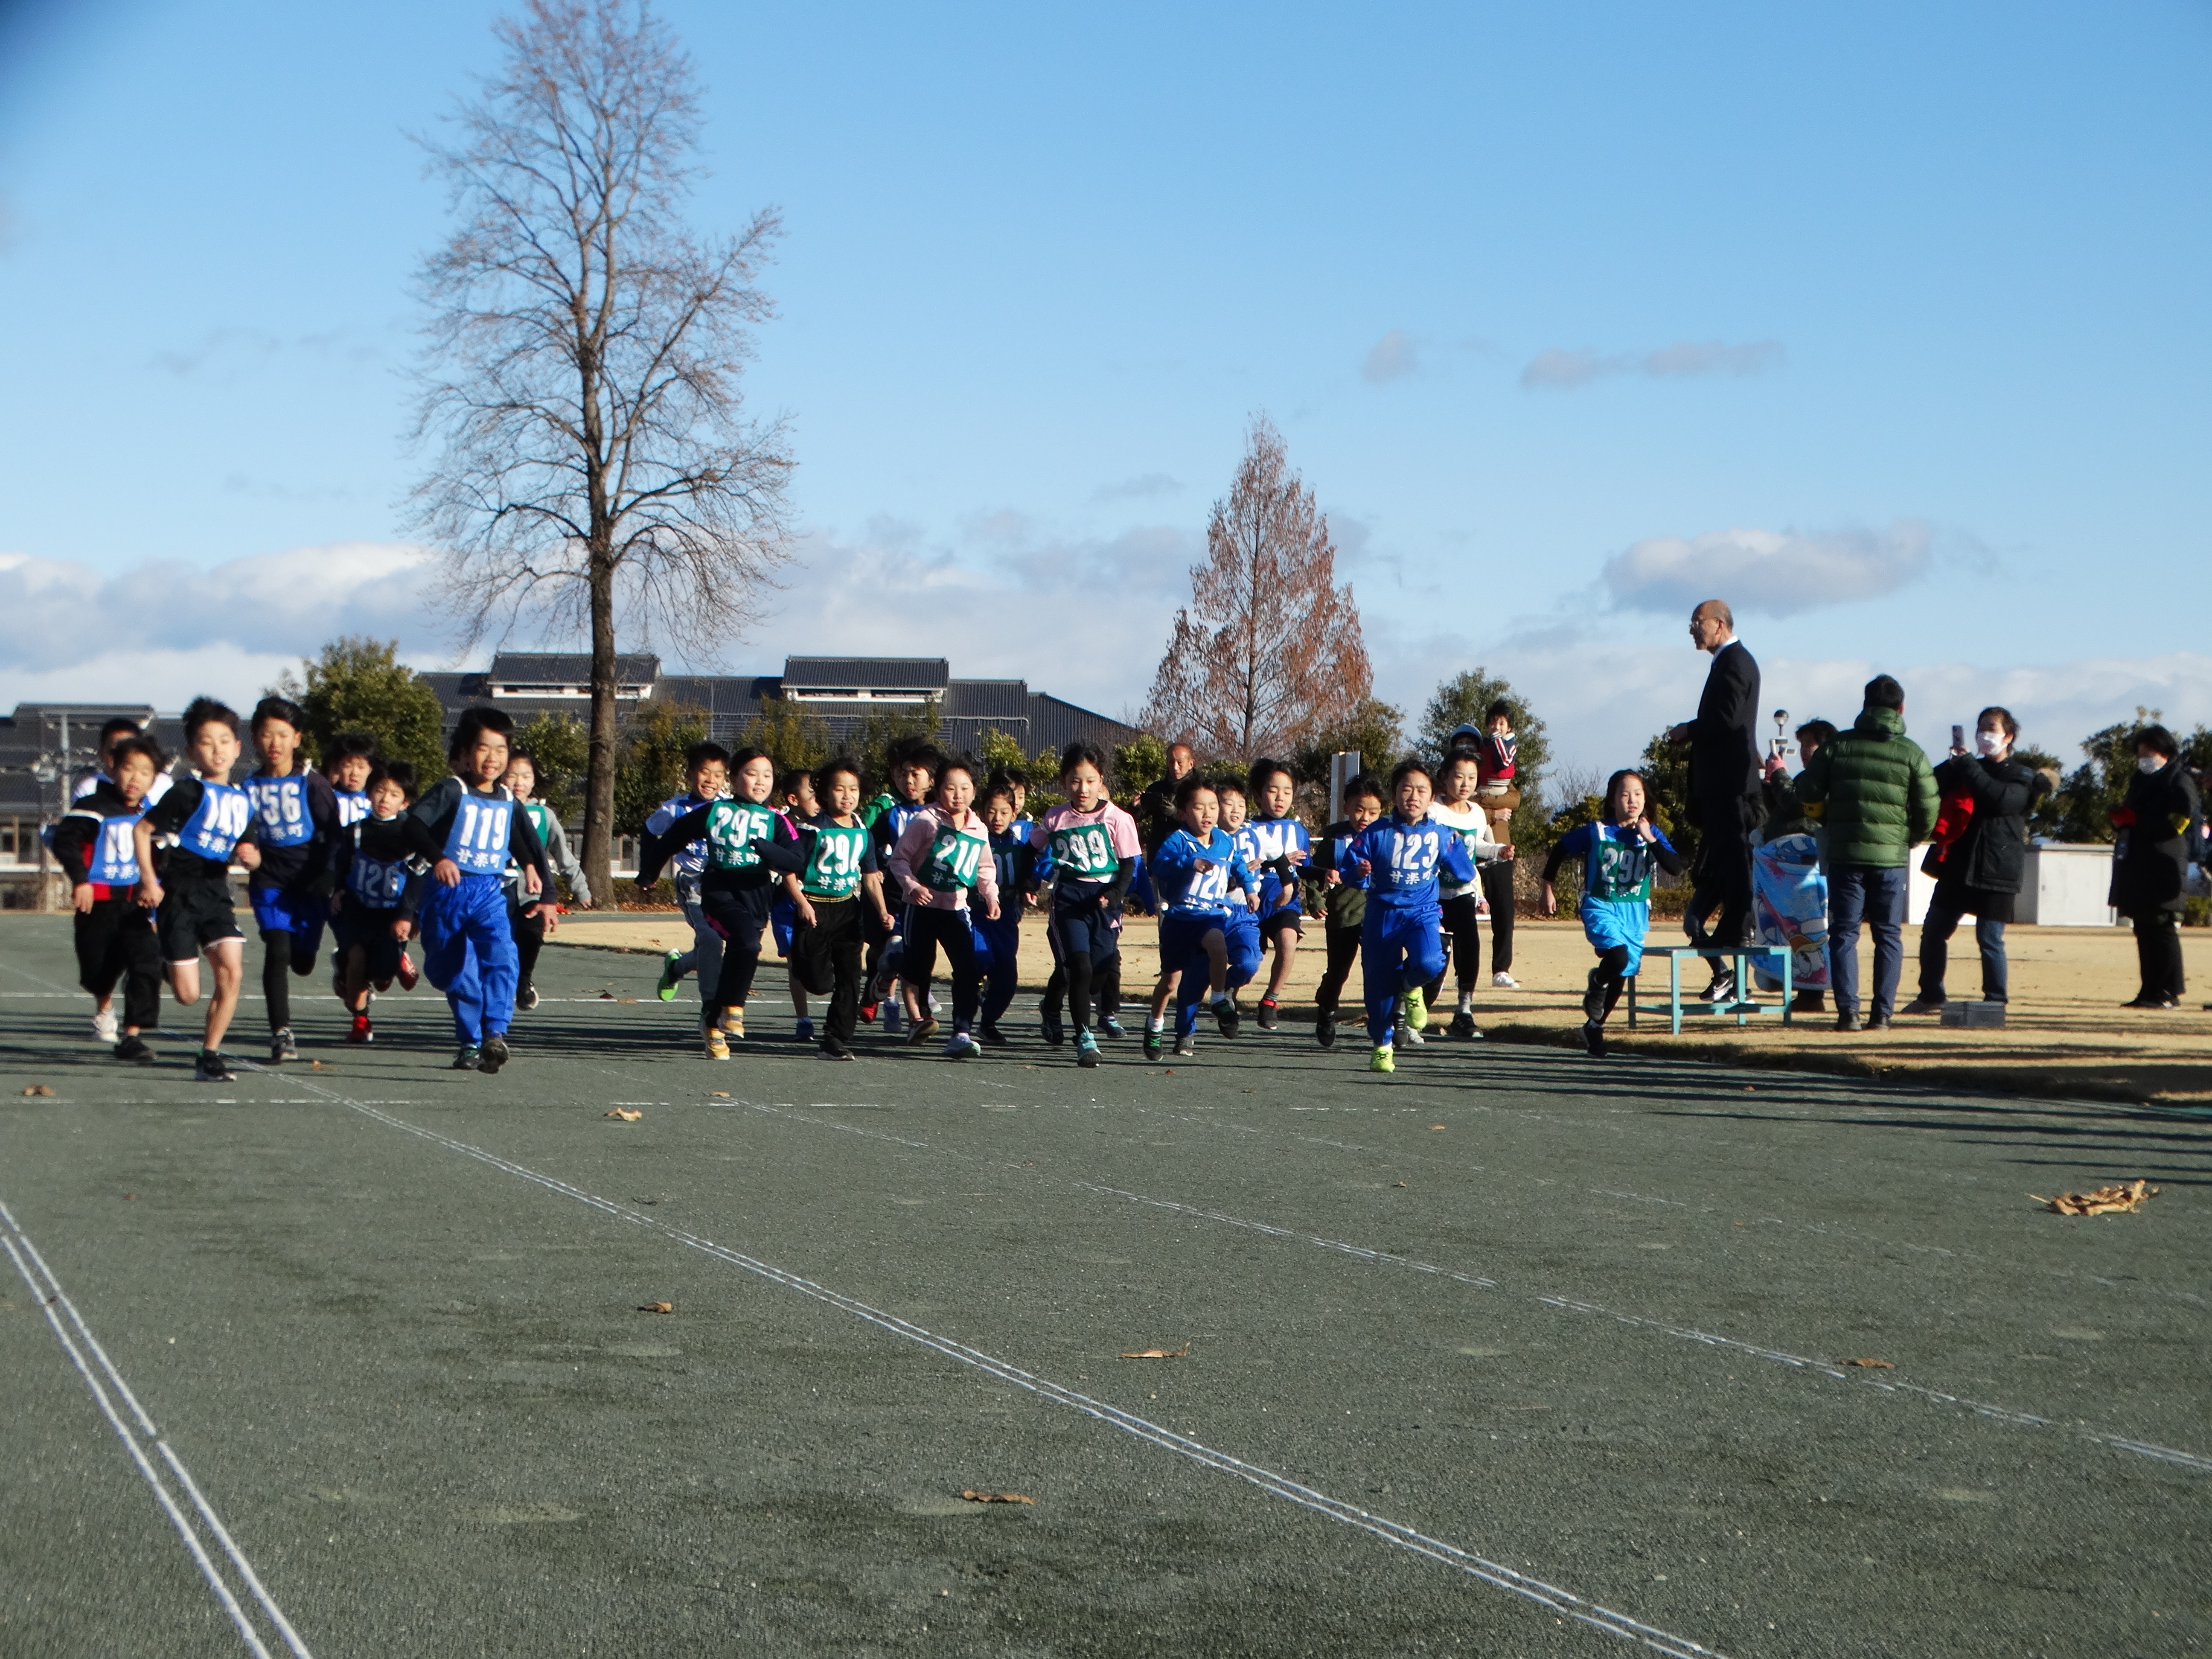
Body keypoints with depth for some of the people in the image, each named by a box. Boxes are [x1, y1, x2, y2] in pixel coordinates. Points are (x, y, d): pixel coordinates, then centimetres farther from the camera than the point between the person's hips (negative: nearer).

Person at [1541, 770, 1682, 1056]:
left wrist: (1651, 840, -21)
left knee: (1624, 972, 7)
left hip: (1635, 911, 4)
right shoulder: (1596, 832, -5)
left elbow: (1675, 867, -12)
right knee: (1617, 955, -29)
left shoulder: (1652, 833, 0)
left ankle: (1594, 1026, 30)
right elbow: (1559, 851, 8)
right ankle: (1596, 984, 6)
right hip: (1600, 906, -3)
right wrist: (1549, 888, 8)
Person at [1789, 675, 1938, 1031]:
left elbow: (1808, 795, 4)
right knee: (1888, 935, 8)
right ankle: (1881, 1014, 4)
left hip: (1844, 854, 0)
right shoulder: (1911, 754, 0)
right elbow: (1928, 810, -1)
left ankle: (1848, 1012, -4)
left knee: (1844, 934, 4)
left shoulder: (1836, 747, 2)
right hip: (1891, 856, 0)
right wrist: (1910, 840, 17)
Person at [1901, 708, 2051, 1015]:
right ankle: (1931, 996, 16)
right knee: (1932, 933, 5)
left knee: (1990, 939, -6)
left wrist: (1967, 764, -16)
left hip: (1995, 871, -5)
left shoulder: (2021, 778, 1)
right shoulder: (1967, 771, 17)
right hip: (1956, 866, 5)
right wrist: (1953, 764, -15)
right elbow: (1931, 788, 2)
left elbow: (2000, 799, -20)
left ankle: (1996, 1001, 4)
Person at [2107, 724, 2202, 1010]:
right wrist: (2121, 819, 6)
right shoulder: (2141, 781, 23)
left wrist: (2136, 821, -14)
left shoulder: (2179, 780, -4)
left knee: (2162, 928, -9)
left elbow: (2181, 822, -14)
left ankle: (2168, 993, -8)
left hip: (2162, 869, -9)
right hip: (2137, 866, 9)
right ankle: (2151, 992, 10)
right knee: (2144, 931, 8)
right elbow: (2131, 815, 31)